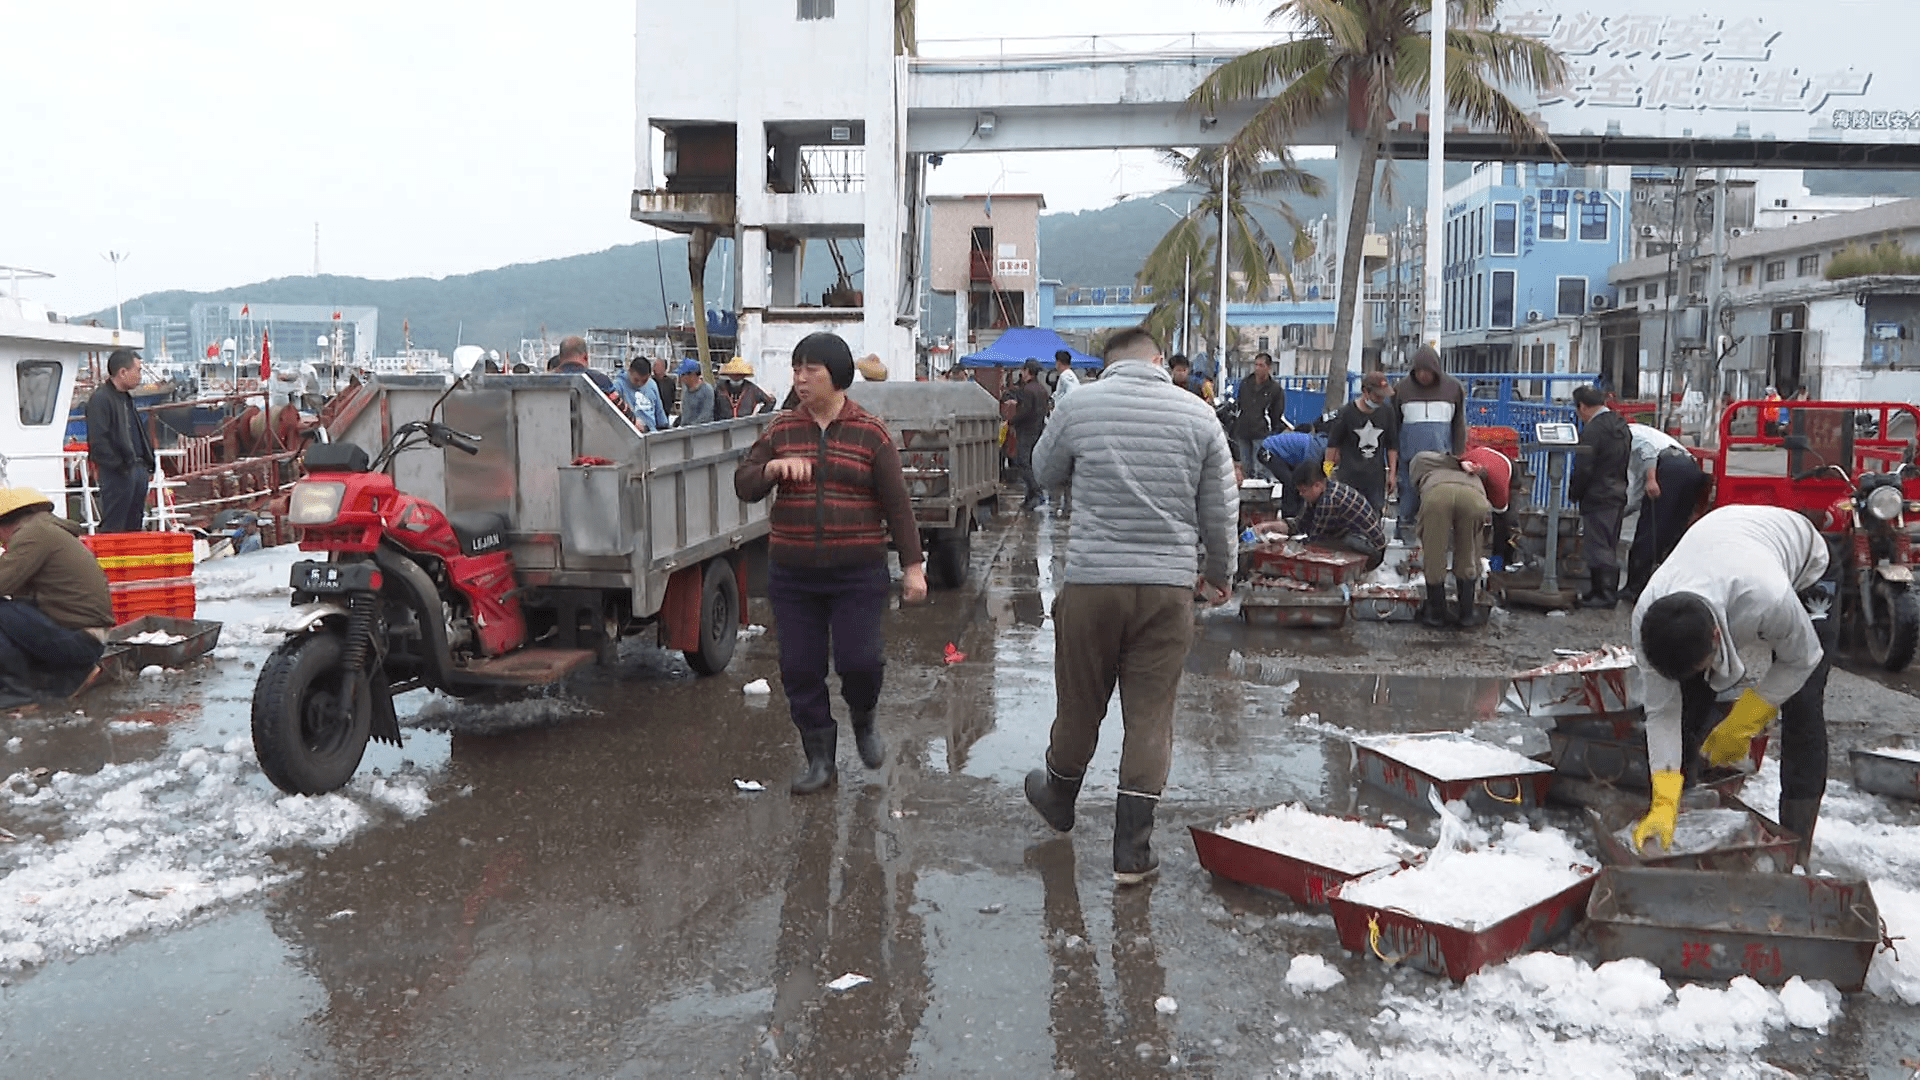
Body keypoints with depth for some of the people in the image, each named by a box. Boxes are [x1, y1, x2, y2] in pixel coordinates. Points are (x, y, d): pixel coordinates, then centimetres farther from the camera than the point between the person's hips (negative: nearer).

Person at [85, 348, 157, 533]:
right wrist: (120, 466, -19)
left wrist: (148, 465, 17)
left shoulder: (126, 398, 19)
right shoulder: (100, 399, -12)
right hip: (118, 474, -9)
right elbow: (98, 441, -19)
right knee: (114, 526, -8)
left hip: (138, 470, 9)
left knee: (134, 526, 12)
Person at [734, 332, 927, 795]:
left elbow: (897, 503, -1)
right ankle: (821, 760, 20)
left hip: (858, 573, -3)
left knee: (860, 660, -8)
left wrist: (913, 565, -4)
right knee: (800, 670, 4)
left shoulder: (871, 433, -2)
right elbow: (743, 485, 5)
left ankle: (864, 721, 25)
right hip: (792, 574, 3)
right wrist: (772, 467, -17)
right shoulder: (781, 429, 6)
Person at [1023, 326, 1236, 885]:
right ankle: (1132, 849, 10)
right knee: (1150, 717, 6)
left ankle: (1059, 799, 41)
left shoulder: (1080, 404, -3)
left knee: (1079, 703, 16)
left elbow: (1044, 471, 14)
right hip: (1169, 587, 0)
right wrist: (1220, 575, 21)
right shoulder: (1199, 415, 0)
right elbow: (1221, 511, 6)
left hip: (1091, 581, 0)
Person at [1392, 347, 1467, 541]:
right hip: (1410, 451, 0)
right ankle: (1405, 530, 11)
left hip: (1441, 451, 0)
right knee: (1409, 492, 2)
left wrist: (1459, 457, 3)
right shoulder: (1402, 388, 5)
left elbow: (1460, 425, 8)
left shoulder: (1453, 387, 5)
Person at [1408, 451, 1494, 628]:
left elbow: (1424, 456, 22)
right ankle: (1467, 614, 31)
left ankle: (1436, 614, 27)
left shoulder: (1420, 461, 42)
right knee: (1467, 560, 23)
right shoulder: (1473, 474, 47)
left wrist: (1458, 464, 26)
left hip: (1437, 493, -2)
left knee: (1433, 559, 16)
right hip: (1474, 496, 2)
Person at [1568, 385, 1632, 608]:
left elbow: (1583, 468, -18)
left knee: (1598, 547, -4)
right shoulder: (1621, 426, 12)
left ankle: (1603, 594, -1)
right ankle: (1611, 592, 21)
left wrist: (1574, 493, -6)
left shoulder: (1593, 430, -18)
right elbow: (1624, 462, 17)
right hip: (1618, 495, 9)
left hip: (1597, 498, -9)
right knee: (1610, 547, 15)